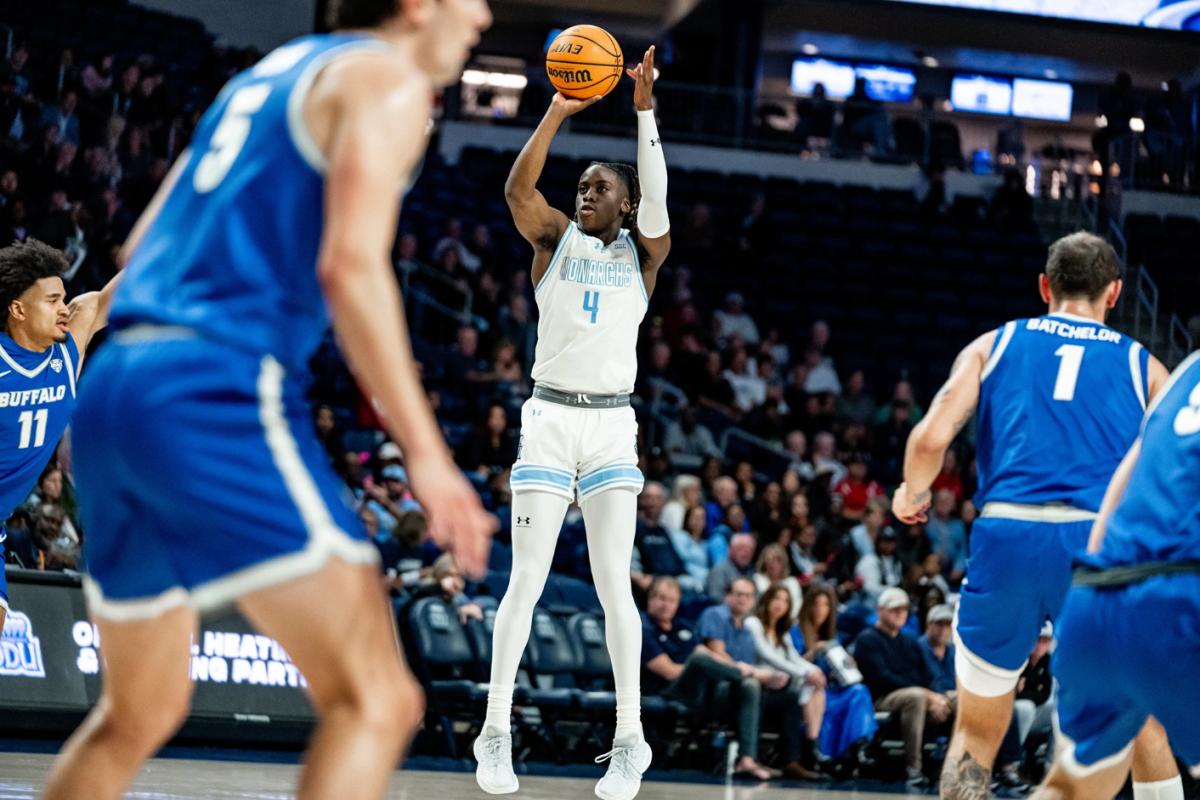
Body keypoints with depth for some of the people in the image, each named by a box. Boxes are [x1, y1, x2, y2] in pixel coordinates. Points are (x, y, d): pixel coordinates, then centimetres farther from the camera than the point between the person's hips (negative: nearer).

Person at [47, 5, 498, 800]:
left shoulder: (271, 72, 26)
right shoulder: (388, 80, 0)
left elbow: (143, 250, 25)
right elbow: (350, 266, -15)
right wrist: (425, 452, -17)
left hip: (113, 388, 9)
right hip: (222, 396, -9)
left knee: (140, 716, 23)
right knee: (377, 701, -12)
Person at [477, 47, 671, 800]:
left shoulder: (642, 252, 5)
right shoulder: (556, 238, 6)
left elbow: (656, 202, -15)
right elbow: (517, 187, -13)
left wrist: (644, 109, -23)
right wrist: (559, 112, -23)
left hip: (613, 426, 0)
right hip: (549, 419, 0)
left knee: (615, 582, -6)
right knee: (527, 580, -4)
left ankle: (631, 739, -1)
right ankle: (498, 732, 3)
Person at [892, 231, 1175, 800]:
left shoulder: (993, 345, 17)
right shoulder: (1142, 364, 17)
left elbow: (931, 438, 2)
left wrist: (911, 496, 22)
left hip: (1005, 538, 1)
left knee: (976, 731, 16)